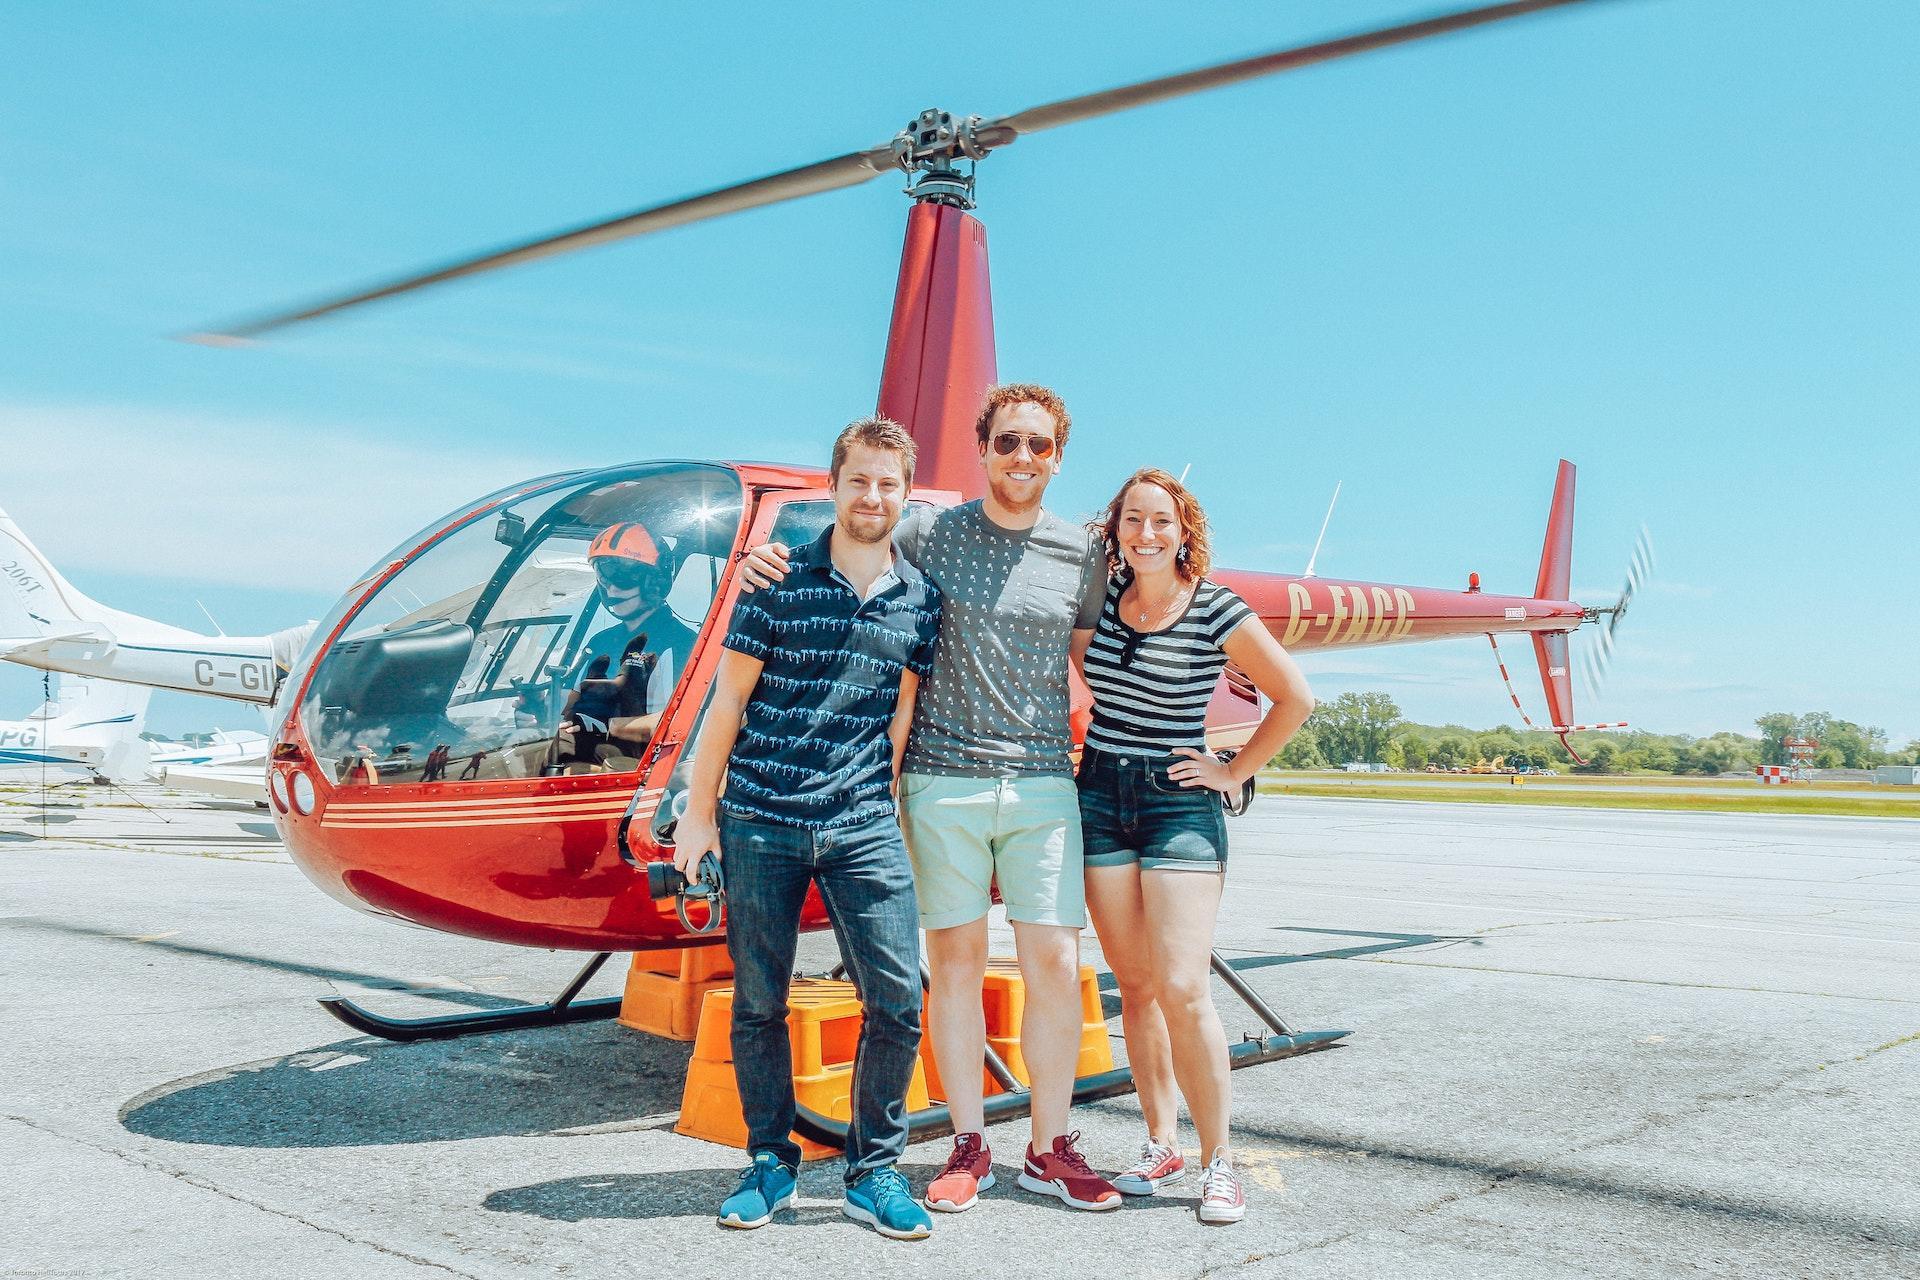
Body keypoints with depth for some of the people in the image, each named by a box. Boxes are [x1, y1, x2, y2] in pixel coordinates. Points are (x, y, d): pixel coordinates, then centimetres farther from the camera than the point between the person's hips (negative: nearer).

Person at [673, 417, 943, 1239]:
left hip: (863, 829, 2)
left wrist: (881, 808, 8)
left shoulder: (920, 599, 6)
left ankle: (874, 1173, 13)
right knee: (757, 1002, 7)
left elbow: (902, 714, 10)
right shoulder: (778, 581, 0)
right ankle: (770, 1164, 24)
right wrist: (698, 812, 1)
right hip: (759, 823, -1)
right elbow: (728, 700, 2)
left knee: (899, 1000, -3)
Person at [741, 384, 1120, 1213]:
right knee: (953, 957, 4)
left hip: (1043, 780, 2)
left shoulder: (1082, 555, 8)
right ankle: (968, 1146, 17)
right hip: (942, 778, -1)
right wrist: (770, 558, -7)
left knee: (1056, 964, -1)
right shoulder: (927, 533, 2)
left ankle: (1050, 1150, 14)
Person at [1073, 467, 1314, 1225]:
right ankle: (1161, 1145, 18)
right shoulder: (1100, 599, 3)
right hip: (1099, 799, 4)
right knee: (1134, 986, 6)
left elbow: (1295, 698, -2)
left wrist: (1234, 773, -1)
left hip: (1180, 804, -4)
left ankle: (1218, 1160, 3)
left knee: (1182, 988, -10)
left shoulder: (1217, 610, -8)